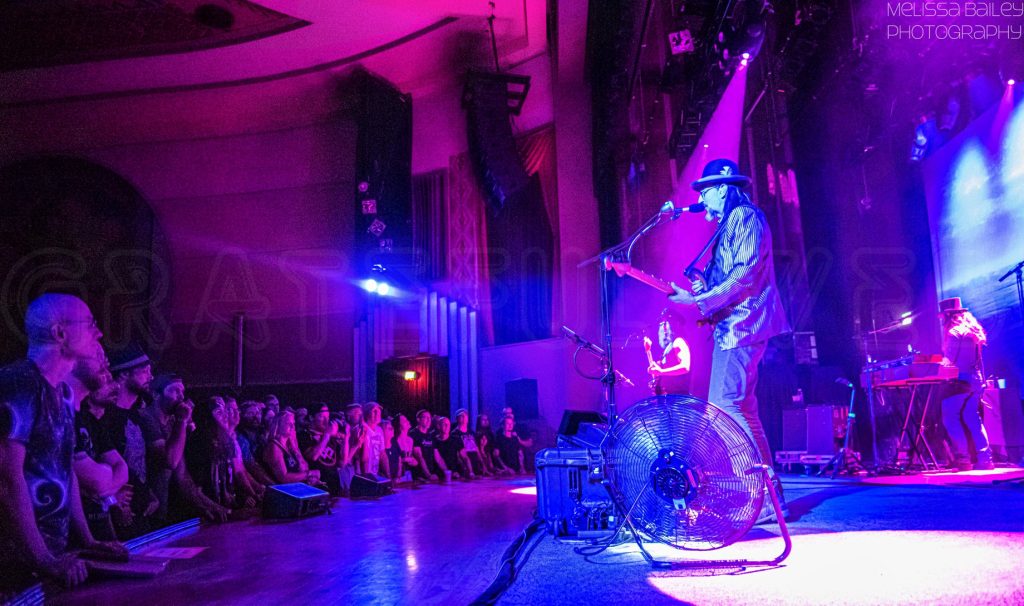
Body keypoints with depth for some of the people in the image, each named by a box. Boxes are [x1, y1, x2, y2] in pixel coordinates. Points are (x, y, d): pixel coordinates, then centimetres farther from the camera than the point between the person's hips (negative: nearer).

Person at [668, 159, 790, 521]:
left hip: (741, 327, -11)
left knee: (724, 410, -13)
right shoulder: (729, 224, 23)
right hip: (735, 328, 11)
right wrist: (702, 288, 7)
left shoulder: (745, 217, -7)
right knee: (741, 411, 13)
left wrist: (700, 301, -20)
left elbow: (746, 275, -19)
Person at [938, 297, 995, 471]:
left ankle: (963, 457, -7)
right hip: (975, 381, 9)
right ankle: (984, 458, 7)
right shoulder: (972, 331, 16)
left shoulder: (954, 333, -11)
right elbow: (974, 359, 21)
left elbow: (949, 361, -14)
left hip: (960, 382, -9)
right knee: (972, 420, 10)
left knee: (950, 419, -4)